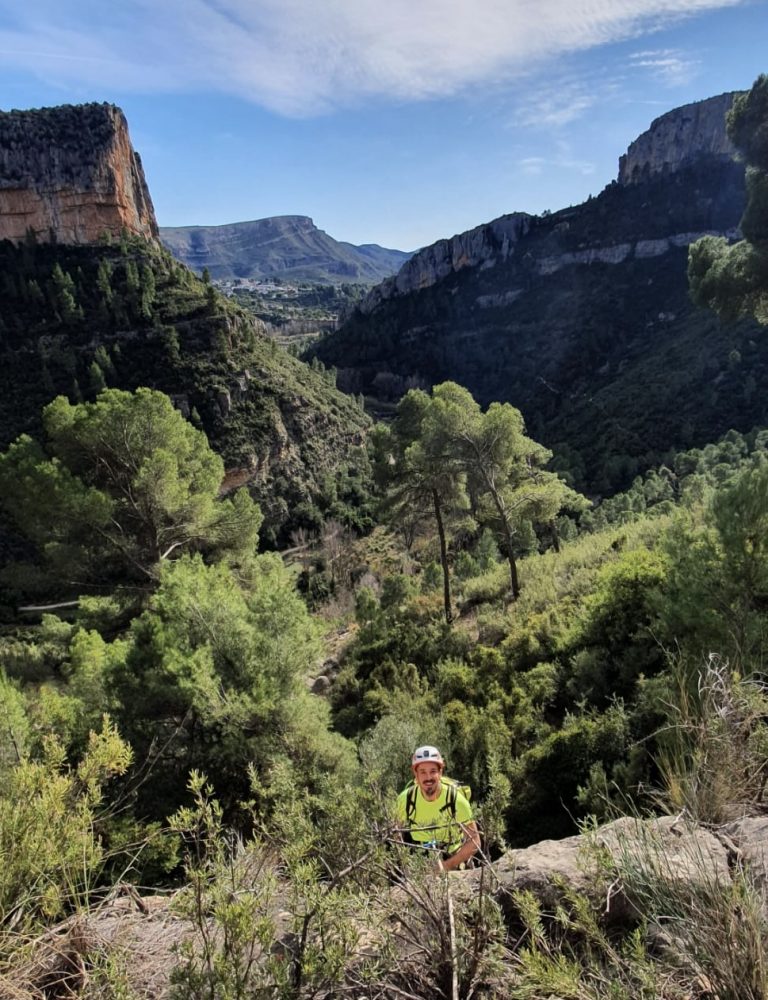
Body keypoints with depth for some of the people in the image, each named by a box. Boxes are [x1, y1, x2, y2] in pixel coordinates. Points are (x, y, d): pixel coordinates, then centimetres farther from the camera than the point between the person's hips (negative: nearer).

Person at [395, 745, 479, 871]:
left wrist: (447, 865, -23)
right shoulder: (404, 800, -13)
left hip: (452, 861, 0)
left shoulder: (456, 799, -18)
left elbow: (474, 841, -14)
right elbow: (399, 837, 3)